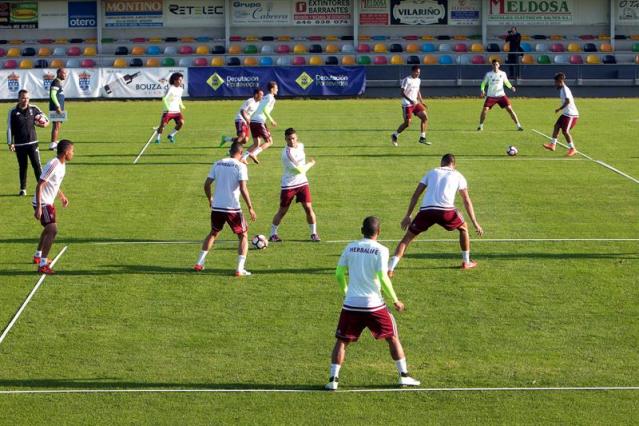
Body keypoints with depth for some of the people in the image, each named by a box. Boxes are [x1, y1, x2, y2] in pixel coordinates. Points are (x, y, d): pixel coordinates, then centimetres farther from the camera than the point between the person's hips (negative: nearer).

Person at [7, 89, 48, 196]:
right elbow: (9, 129, 0)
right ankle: (23, 189, 17)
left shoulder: (33, 109, 2)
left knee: (37, 165, -4)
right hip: (19, 145, 0)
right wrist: (10, 143, -6)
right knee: (22, 167, 7)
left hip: (32, 143, 0)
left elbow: (44, 118, 13)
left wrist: (44, 122, -10)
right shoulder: (13, 112, -1)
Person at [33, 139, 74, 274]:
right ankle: (42, 265, -19)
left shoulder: (62, 164, 6)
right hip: (43, 204, -11)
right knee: (53, 230, -18)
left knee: (49, 228, 27)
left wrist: (62, 196, 34)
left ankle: (38, 256, 46)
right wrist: (38, 208, -29)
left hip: (49, 202, 11)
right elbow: (40, 186, -26)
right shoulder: (53, 166, -24)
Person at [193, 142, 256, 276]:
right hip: (233, 208, -5)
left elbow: (207, 184, 7)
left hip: (217, 207, 5)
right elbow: (243, 189, -17)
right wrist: (250, 208, -11)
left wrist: (210, 200, 24)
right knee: (243, 236, 10)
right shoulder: (240, 166, -8)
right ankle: (240, 269, -2)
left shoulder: (218, 164, 7)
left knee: (213, 233, 26)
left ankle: (199, 263, 23)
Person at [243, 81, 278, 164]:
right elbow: (264, 109, -17)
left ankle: (243, 157, -2)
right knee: (269, 141, 1)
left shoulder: (265, 98, 23)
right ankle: (254, 154, -15)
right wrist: (271, 120, -14)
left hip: (253, 121, 8)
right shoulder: (271, 98, -4)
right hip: (260, 122, -8)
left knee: (256, 144, 11)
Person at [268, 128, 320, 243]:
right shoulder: (287, 153, -23)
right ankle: (273, 234, 15)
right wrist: (311, 164, -3)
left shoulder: (300, 145, 2)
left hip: (302, 183, 6)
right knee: (282, 211, 2)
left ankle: (314, 233, 9)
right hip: (288, 185, -6)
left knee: (308, 208, -2)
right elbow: (300, 170, -19)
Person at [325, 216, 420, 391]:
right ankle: (404, 376, 14)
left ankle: (333, 379, 1)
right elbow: (382, 278, -13)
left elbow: (339, 273, 7)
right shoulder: (381, 250, -6)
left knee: (341, 341, 11)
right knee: (393, 337, 14)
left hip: (351, 304, 2)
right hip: (374, 304, -2)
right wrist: (395, 300, -3)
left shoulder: (350, 247, 5)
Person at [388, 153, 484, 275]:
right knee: (463, 227, 28)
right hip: (446, 210, -1)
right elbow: (467, 201, 17)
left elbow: (416, 195, 19)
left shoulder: (431, 173, 25)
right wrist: (475, 223, 17)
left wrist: (407, 216, 19)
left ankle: (390, 268, -2)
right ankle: (466, 262, 31)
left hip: (426, 210, 1)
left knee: (408, 237, 12)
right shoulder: (458, 176, 21)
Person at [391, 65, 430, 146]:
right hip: (407, 104, -7)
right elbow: (402, 93, -18)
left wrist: (421, 102, 16)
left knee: (425, 117, -5)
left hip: (415, 103, 7)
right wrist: (410, 100, -29)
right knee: (407, 123, -7)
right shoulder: (407, 80, -13)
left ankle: (422, 138, 2)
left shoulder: (418, 80, 11)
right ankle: (395, 136, 16)